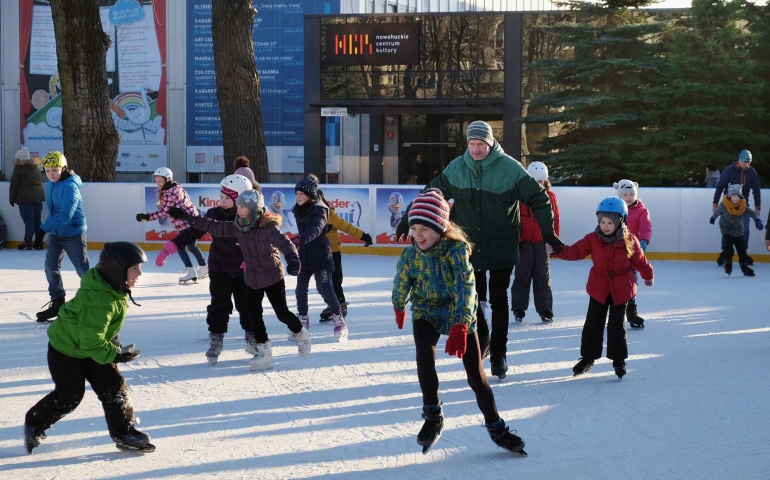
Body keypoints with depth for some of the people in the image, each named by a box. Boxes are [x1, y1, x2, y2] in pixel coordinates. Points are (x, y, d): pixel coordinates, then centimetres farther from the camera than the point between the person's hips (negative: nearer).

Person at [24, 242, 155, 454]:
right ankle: (33, 424, 23)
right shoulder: (99, 301, -37)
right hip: (65, 350, -9)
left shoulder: (116, 289, -7)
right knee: (69, 396, 1)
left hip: (92, 347, 9)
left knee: (114, 386, 1)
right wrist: (114, 355, -26)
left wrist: (114, 345, 8)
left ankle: (124, 432, 9)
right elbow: (91, 342, -33)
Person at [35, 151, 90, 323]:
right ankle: (57, 302, 17)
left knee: (82, 270, -2)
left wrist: (44, 229, -36)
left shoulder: (70, 186, -23)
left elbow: (65, 214, -31)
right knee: (51, 267, 6)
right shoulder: (49, 186, 4)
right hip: (55, 234, 8)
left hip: (73, 234, -8)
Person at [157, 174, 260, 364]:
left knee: (249, 305, 8)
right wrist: (169, 248, -19)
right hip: (219, 270, 0)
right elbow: (193, 231, -12)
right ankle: (215, 341, 12)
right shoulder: (215, 214, -14)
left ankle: (252, 339, 26)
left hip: (243, 271, 0)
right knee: (219, 306, -1)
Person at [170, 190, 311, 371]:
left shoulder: (268, 228, -26)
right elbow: (214, 227, 0)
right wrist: (188, 218, -5)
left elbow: (282, 241, -42)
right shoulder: (238, 227, -7)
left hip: (273, 277, -6)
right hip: (252, 279, 6)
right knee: (254, 315, 6)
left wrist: (292, 257, -63)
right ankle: (264, 352, 16)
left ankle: (301, 333, 32)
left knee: (282, 313, 2)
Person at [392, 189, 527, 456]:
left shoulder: (457, 249, -24)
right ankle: (433, 417, -8)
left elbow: (466, 288, -32)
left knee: (476, 375, -3)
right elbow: (401, 284, 7)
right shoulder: (410, 255, -14)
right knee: (425, 359, -27)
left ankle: (496, 429, 13)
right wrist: (399, 308, 24)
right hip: (426, 314, 2)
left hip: (460, 315, -2)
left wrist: (460, 326, -43)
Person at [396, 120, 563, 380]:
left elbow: (538, 199, -11)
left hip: (502, 248, -3)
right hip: (471, 247, 3)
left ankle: (498, 354, 11)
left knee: (498, 300, 3)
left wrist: (548, 231, -17)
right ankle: (481, 339, 24)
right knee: (473, 296, 3)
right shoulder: (456, 169, -3)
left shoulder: (510, 168, -14)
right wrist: (408, 218, 7)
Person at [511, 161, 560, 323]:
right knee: (522, 276, 5)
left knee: (543, 277, 6)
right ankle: (519, 309, 13)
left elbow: (555, 219, 4)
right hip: (524, 242, -1)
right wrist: (516, 238, -11)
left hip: (542, 242, 1)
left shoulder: (550, 196, 0)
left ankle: (545, 310, 11)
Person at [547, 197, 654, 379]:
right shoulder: (592, 239, -8)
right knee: (592, 324, 7)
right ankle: (588, 357, 21)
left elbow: (639, 260, 4)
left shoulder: (630, 241, -9)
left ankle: (618, 360, 16)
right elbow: (575, 251, -13)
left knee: (617, 325, 3)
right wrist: (557, 250, -29)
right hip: (598, 288, 2)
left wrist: (648, 275, 18)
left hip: (621, 289, -2)